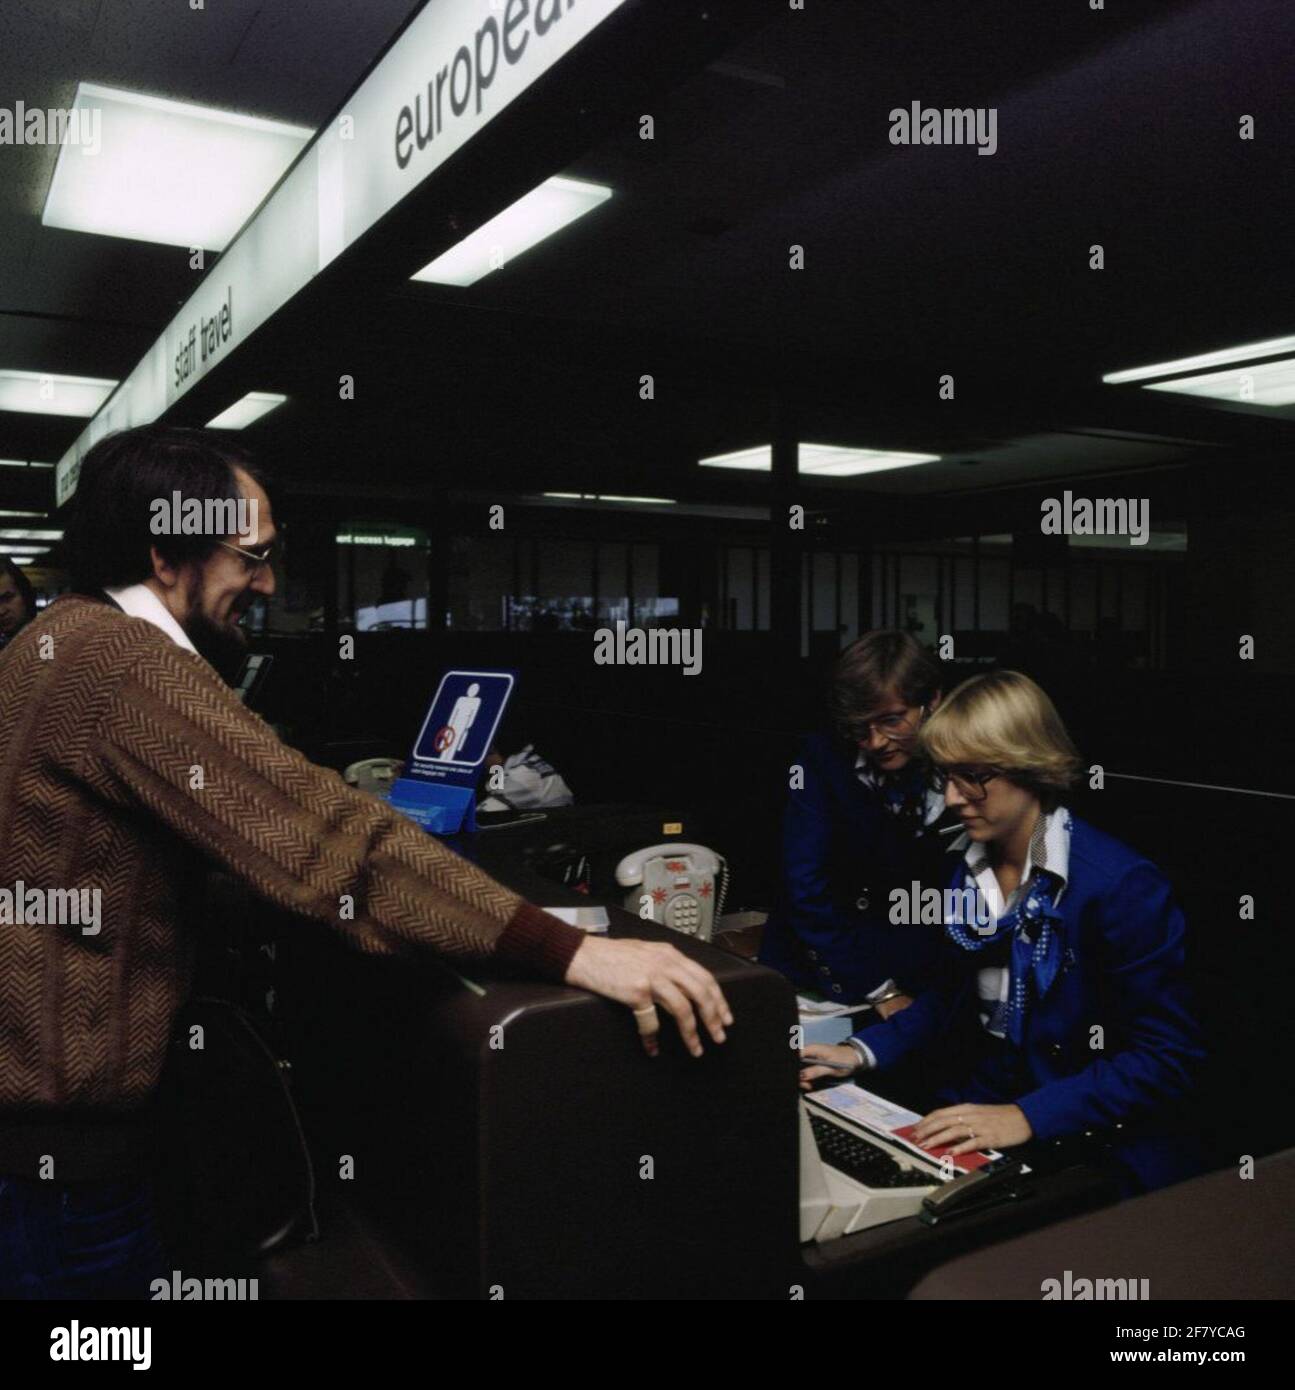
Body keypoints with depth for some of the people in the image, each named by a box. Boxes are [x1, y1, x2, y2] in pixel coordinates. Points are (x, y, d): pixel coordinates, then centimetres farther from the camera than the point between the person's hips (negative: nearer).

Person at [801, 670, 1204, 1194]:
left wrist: (1027, 1117, -26)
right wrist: (864, 1050, 3)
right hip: (981, 1108, 6)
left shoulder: (1122, 885, -17)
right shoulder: (966, 864, 4)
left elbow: (1167, 1058, -17)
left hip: (1099, 1146, -6)